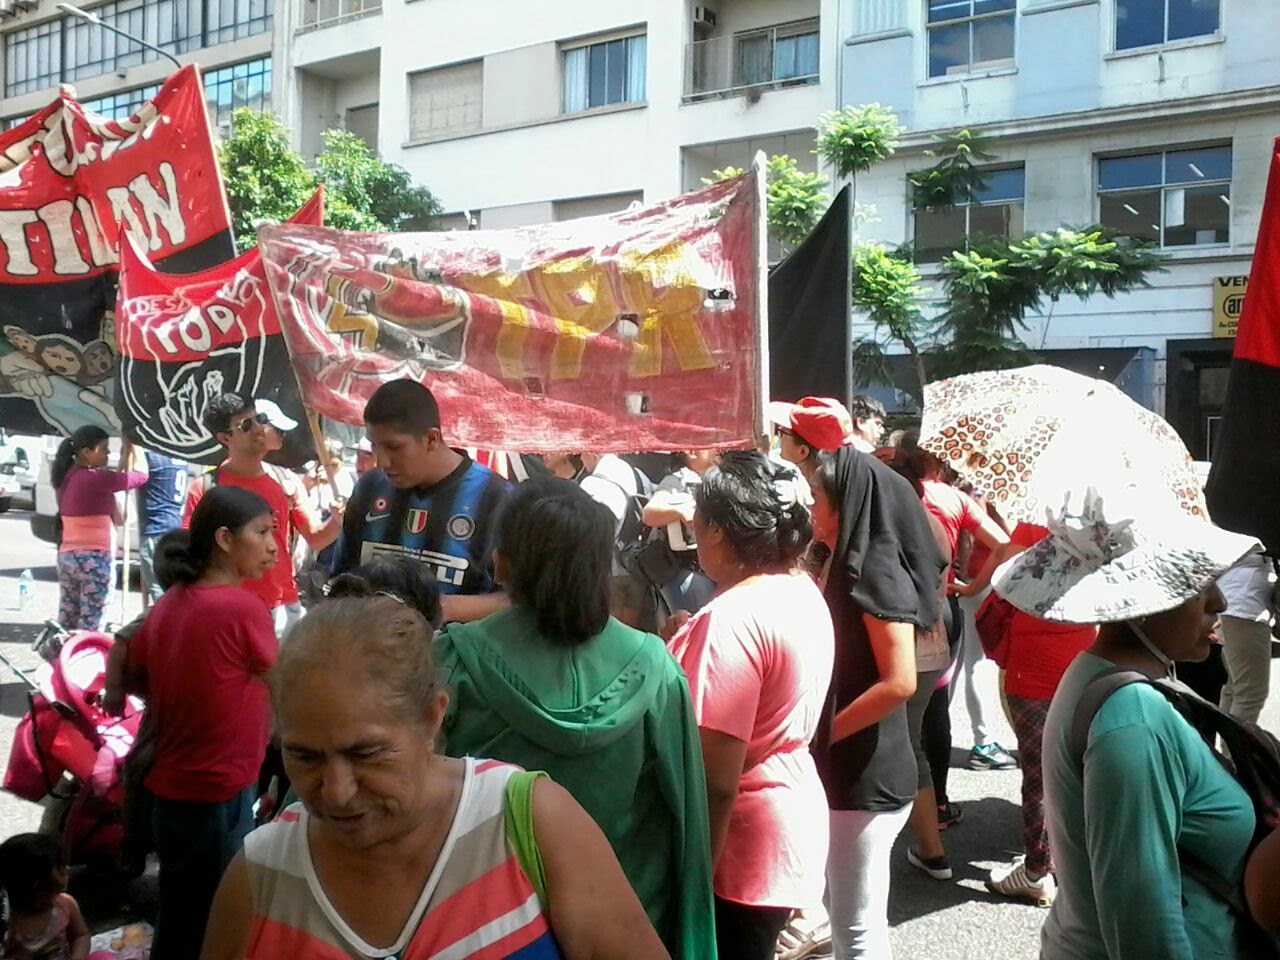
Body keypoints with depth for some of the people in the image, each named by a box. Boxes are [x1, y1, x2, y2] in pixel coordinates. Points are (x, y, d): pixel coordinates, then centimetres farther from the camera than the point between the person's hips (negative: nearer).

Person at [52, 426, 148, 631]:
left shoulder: (69, 476, 8)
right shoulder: (94, 478, -16)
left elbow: (114, 482, 14)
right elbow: (140, 476, -11)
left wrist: (125, 455, 11)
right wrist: (132, 447, 2)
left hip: (67, 555, 9)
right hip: (94, 558, -9)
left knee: (66, 621, 12)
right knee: (90, 625, -4)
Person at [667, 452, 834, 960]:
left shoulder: (731, 619, -25)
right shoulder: (804, 592, 3)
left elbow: (717, 780, -26)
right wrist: (692, 641, 11)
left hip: (745, 845, -9)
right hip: (793, 809, 9)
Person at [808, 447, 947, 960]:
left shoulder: (878, 572, -18)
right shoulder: (846, 567, 10)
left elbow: (900, 682, -25)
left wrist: (820, 732, -17)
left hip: (867, 776, -9)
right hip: (843, 769, 9)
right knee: (846, 917, 20)